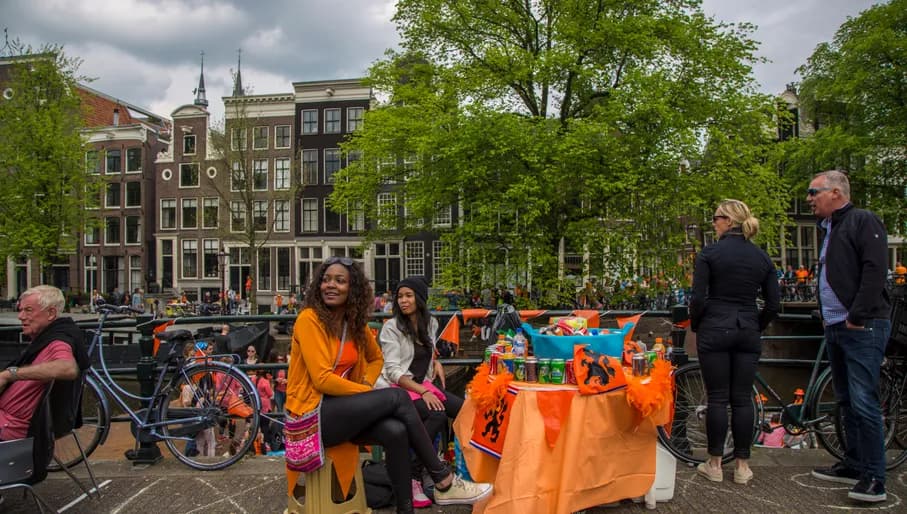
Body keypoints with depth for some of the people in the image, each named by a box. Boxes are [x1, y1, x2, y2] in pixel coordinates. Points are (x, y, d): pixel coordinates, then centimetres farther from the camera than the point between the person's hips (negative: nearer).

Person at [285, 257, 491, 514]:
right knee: (397, 398, -20)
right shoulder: (309, 319, -13)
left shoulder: (355, 323, 7)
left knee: (396, 431, -24)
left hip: (340, 408, 6)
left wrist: (367, 385, 2)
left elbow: (376, 358, 23)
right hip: (312, 414, -6)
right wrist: (369, 394, -12)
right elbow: (322, 379, -19)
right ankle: (444, 483, -11)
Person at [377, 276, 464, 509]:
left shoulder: (431, 323, 7)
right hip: (396, 388, -6)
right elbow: (393, 371, -16)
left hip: (422, 385, 6)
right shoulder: (392, 327, -10)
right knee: (436, 415, -30)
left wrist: (436, 362, 6)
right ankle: (412, 477, -22)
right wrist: (422, 392, -25)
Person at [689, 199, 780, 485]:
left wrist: (695, 326, 5)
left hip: (715, 331, -4)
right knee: (742, 398, 9)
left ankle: (714, 464, 11)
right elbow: (774, 304, 7)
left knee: (717, 398, 3)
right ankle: (742, 465, 15)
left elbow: (698, 298, -11)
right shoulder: (761, 257, 7)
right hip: (748, 333, 4)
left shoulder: (709, 254, -7)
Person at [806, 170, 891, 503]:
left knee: (863, 403, -9)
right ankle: (853, 466, 24)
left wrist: (856, 317, -18)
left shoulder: (863, 222, -8)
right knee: (846, 402, 14)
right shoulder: (828, 229, 18)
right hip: (835, 327, 9)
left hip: (862, 327, -9)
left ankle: (874, 479, -2)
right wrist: (826, 315, 14)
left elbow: (875, 271, -17)